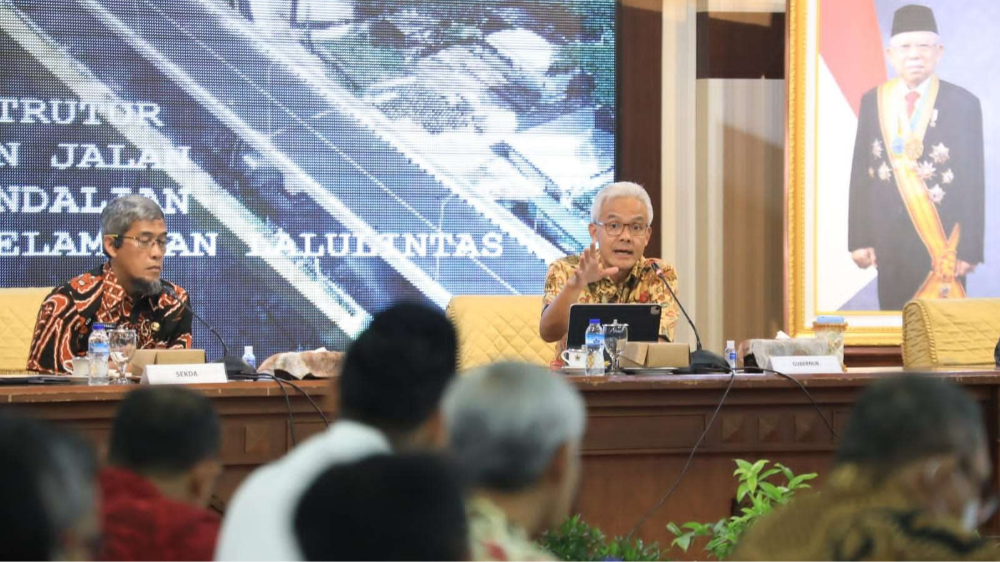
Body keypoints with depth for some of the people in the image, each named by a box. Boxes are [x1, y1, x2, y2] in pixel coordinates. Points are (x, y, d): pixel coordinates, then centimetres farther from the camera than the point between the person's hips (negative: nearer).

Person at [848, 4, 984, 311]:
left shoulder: (963, 103, -1)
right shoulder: (873, 101, 6)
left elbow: (973, 182, -2)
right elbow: (860, 173, 7)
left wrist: (970, 248, -7)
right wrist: (859, 239, 1)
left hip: (942, 240, -3)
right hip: (889, 237, 3)